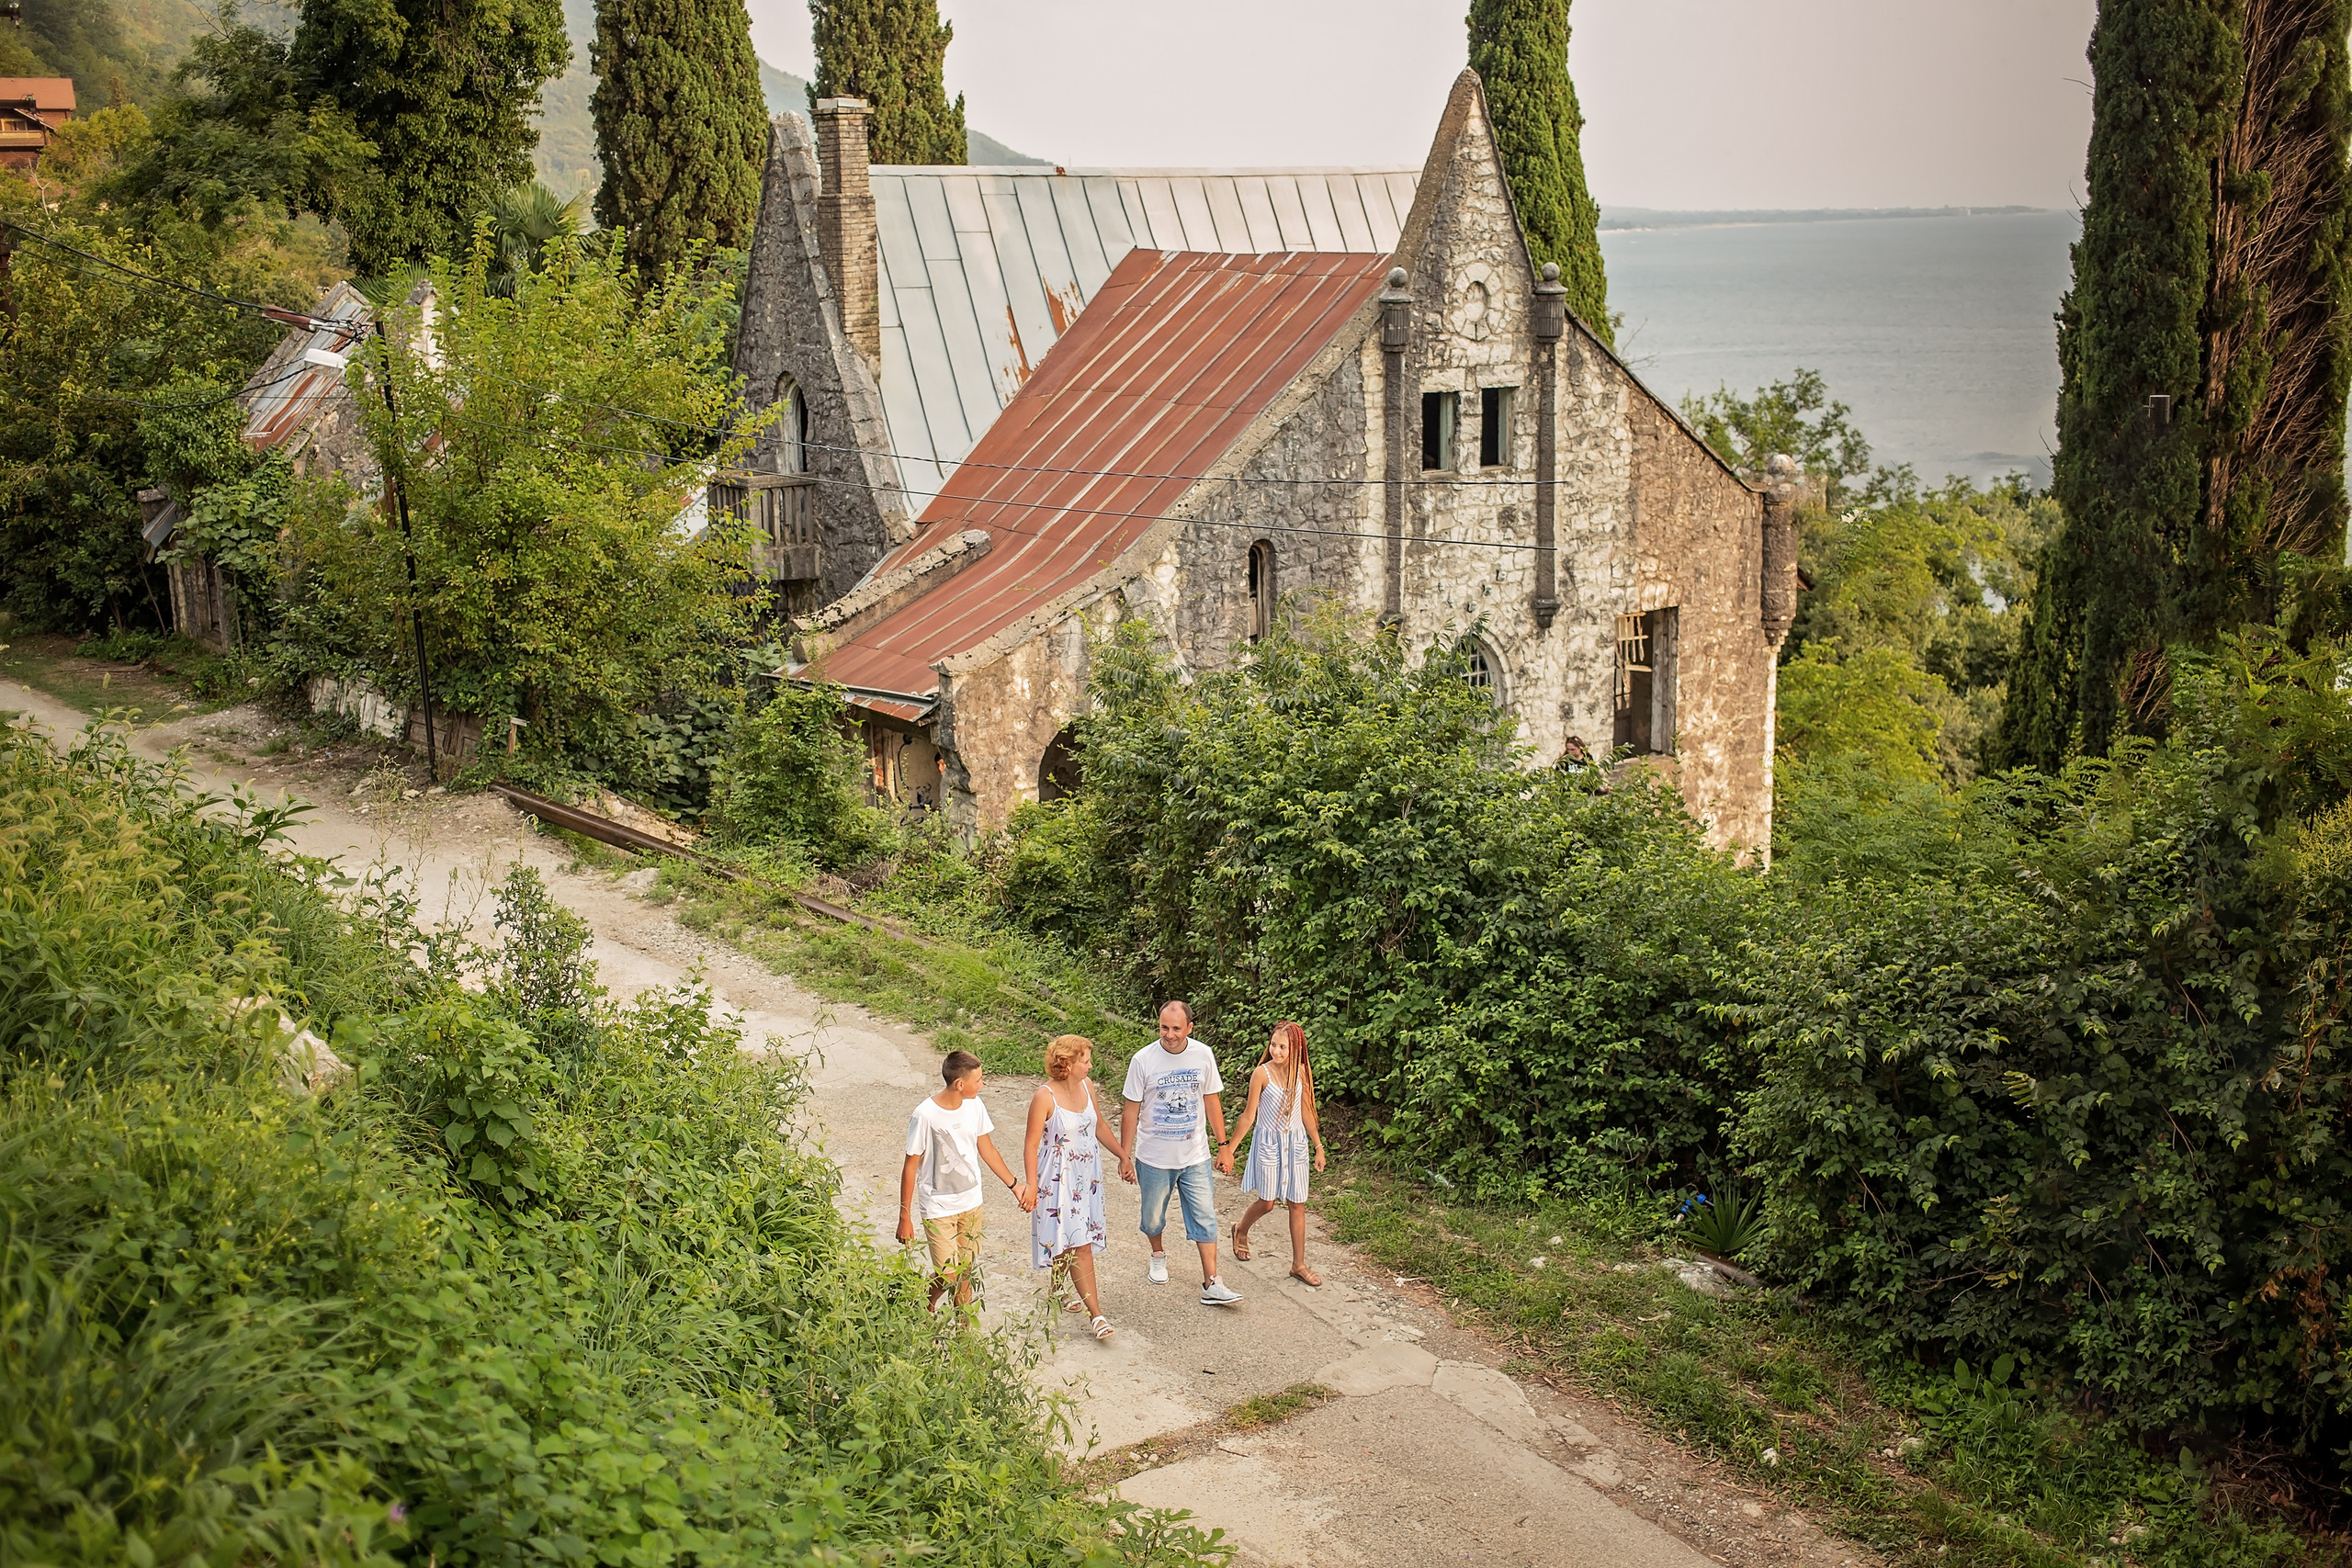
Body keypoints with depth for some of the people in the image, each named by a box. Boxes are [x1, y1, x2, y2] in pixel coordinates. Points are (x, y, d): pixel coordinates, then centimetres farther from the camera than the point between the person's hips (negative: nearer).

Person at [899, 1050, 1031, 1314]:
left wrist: (1014, 1185, 15)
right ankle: (925, 1310, 23)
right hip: (938, 1208, -5)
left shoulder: (974, 1106, -3)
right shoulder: (925, 1115, -21)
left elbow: (986, 1148, 12)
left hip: (971, 1203, 6)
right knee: (948, 1276, -8)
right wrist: (904, 1217, -10)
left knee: (967, 1272, 11)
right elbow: (911, 1167, -13)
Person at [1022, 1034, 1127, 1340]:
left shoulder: (1086, 1085, 1)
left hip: (1087, 1174, 7)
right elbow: (1031, 1145, -14)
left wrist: (1122, 1153, 21)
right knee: (1080, 1244, -8)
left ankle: (1057, 1285, 38)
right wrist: (1031, 1186, -18)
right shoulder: (1045, 1097, -18)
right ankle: (1095, 1314, -7)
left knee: (1077, 1239, 15)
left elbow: (1099, 1126, 17)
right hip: (1059, 1178, -7)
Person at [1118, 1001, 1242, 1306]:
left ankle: (1211, 1285, 2)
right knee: (1153, 1215, 16)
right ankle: (1158, 1255, 45)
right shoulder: (1143, 1060, -15)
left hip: (1195, 1155, 1)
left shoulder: (1203, 1055, -7)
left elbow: (1212, 1102, 5)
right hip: (1154, 1157, -1)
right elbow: (1130, 1110, -7)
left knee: (1204, 1218, -1)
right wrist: (1124, 1156, -5)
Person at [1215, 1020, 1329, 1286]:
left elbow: (1306, 1112, 6)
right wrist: (1228, 1149, -6)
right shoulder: (1262, 1073, -14)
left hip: (1295, 1143, 3)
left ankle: (1298, 1265, 15)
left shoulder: (1301, 1071, -3)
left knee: (1297, 1204, 6)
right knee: (1266, 1203, 4)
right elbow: (1249, 1115, -8)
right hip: (1268, 1143, -3)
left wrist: (1319, 1147, 8)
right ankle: (1241, 1231, 37)